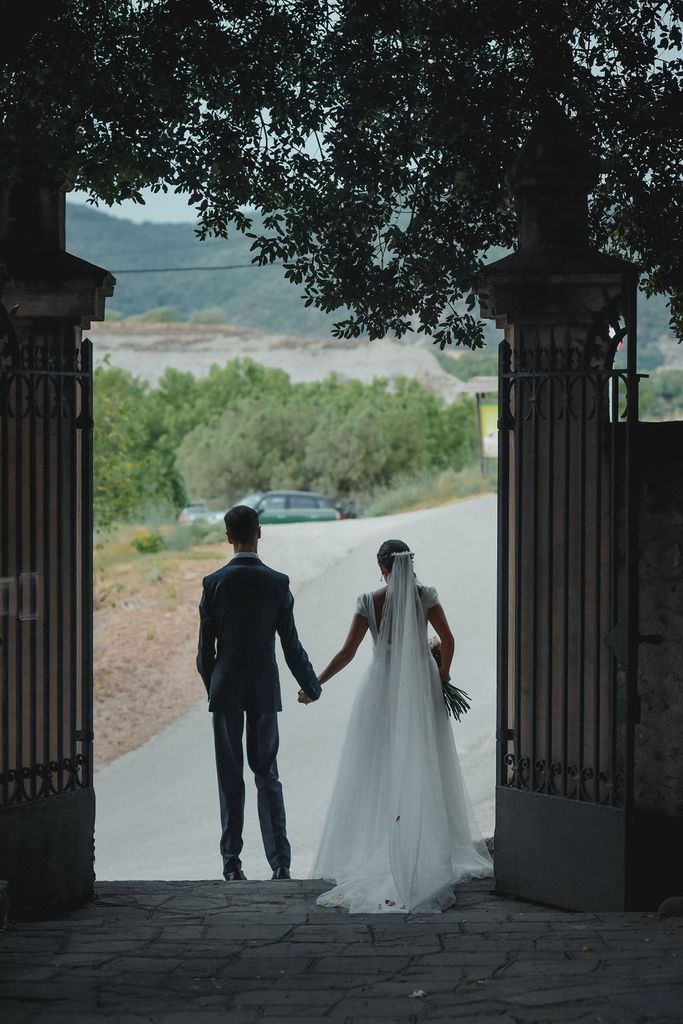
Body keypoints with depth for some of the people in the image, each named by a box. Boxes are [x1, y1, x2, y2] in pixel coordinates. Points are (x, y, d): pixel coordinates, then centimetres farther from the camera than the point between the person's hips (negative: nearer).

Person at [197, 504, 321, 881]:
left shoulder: (214, 583, -6)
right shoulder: (277, 583, -5)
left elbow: (205, 647, -2)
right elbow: (290, 644, -2)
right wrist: (311, 686, 12)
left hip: (226, 690, -1)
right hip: (265, 689, 1)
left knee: (230, 779, 6)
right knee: (267, 775, 9)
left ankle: (232, 863, 6)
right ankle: (280, 860, 0)